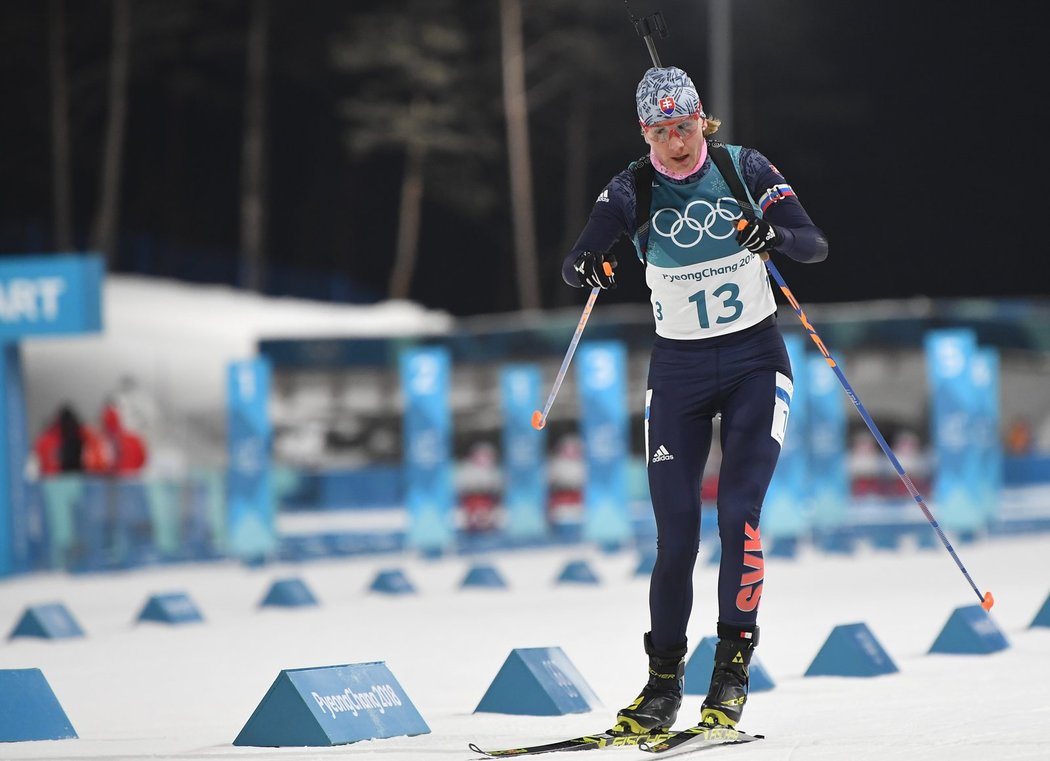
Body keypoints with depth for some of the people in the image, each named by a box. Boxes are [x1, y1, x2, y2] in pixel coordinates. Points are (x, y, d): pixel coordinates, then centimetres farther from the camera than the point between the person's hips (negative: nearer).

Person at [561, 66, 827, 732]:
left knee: (739, 510, -15)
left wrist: (776, 234, -30)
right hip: (679, 370, 1)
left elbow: (816, 246, -8)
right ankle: (664, 681, 9)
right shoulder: (634, 189, -5)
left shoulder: (745, 168, -5)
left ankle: (733, 665, -7)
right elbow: (574, 265, -14)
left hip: (755, 359, -1)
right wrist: (588, 267, -38)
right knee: (675, 533, -2)